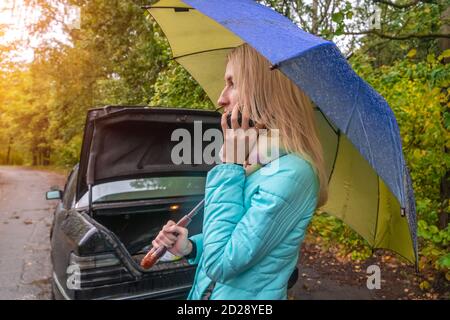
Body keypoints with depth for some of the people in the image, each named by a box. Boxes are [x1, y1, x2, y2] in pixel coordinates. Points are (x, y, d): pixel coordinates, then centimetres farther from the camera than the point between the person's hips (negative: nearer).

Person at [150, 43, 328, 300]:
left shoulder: (291, 173, -27)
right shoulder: (255, 159, 1)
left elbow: (221, 262, -26)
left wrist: (230, 167, -23)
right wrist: (191, 247, -4)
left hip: (248, 295, -7)